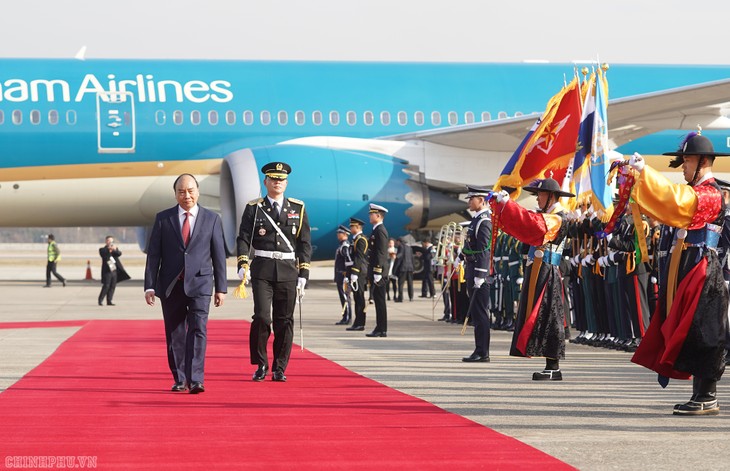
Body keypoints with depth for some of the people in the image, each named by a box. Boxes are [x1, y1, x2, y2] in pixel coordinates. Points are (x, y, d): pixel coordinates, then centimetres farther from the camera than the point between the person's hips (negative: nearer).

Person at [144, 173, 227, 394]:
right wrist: (150, 286, -3)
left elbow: (219, 255, 6)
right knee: (175, 335, 7)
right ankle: (180, 380, 17)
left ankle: (196, 380, -19)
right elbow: (153, 254, 4)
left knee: (198, 330, -14)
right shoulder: (163, 218, 5)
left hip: (199, 284, -1)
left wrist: (221, 287, 3)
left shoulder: (211, 219, 5)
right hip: (171, 285, 2)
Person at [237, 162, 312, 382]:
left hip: (288, 270, 2)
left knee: (285, 321, 2)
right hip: (262, 270, -2)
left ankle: (279, 369, 11)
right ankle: (261, 365, 5)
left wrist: (303, 274, 1)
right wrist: (242, 265, -15)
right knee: (262, 317, -11)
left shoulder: (298, 209, 8)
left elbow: (305, 243, 8)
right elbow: (244, 238, 0)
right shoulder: (253, 208, 5)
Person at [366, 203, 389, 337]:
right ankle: (380, 328, 13)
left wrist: (377, 273, -22)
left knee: (380, 300, -7)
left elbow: (381, 253, -19)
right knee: (378, 300, 10)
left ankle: (382, 330, -5)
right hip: (375, 272, 10)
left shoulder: (380, 231, -13)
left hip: (379, 272, -10)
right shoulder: (377, 230, 18)